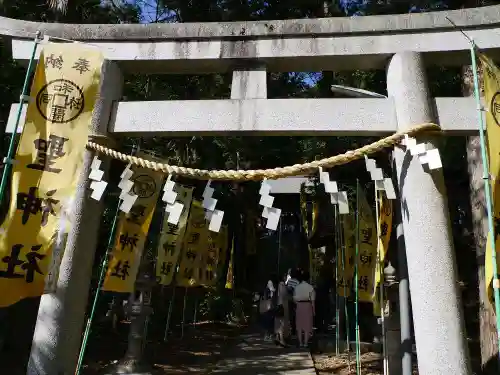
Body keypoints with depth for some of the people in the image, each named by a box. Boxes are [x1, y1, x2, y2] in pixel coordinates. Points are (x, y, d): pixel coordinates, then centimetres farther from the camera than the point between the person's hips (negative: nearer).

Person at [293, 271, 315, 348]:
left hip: (299, 306, 2)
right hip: (308, 305, -2)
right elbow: (312, 300, -5)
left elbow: (294, 299, 0)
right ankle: (305, 342, 5)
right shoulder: (310, 287, -7)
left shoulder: (297, 287, 0)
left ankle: (300, 342, 13)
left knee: (299, 324, 10)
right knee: (307, 324, 6)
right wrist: (313, 310, 2)